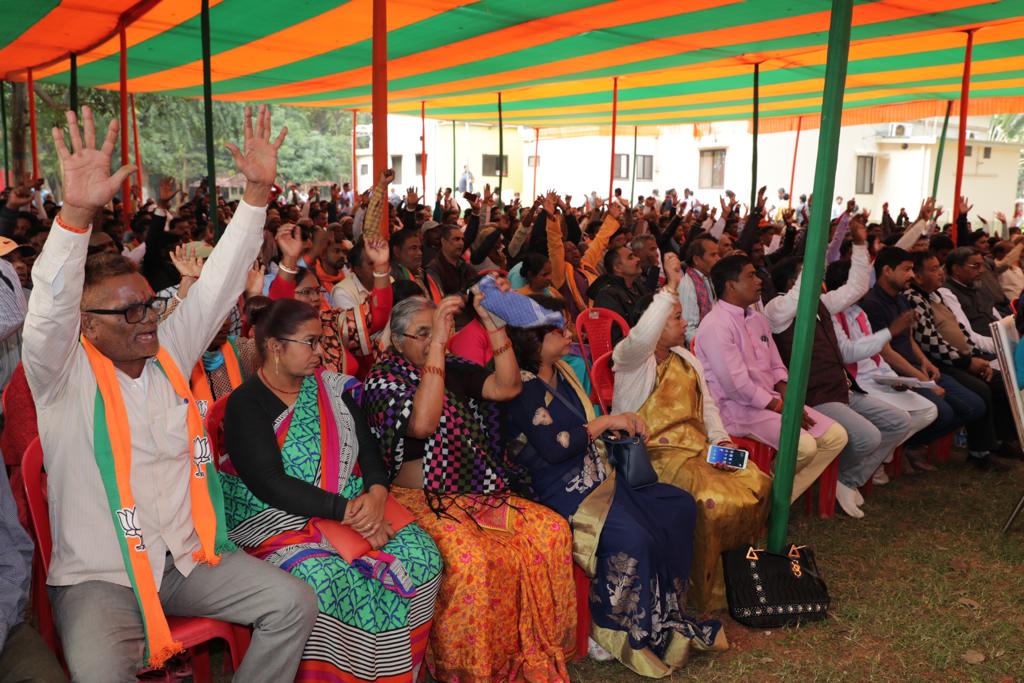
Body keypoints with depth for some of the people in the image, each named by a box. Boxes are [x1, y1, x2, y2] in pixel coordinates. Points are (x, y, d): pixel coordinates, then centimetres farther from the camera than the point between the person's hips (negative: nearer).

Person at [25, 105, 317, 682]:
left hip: (190, 555, 5)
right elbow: (50, 309, -27)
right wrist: (77, 212, -42)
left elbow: (221, 282, 2)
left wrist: (258, 190, -7)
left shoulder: (170, 353, 5)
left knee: (295, 604, -9)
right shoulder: (65, 376, -7)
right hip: (100, 578, -4)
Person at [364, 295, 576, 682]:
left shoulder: (454, 371, 13)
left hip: (477, 494, 6)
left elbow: (508, 387, 2)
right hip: (419, 500, -6)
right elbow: (422, 424, -23)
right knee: (471, 557, -33)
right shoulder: (383, 379, -4)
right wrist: (437, 343, -23)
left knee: (552, 530, -13)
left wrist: (492, 323, -4)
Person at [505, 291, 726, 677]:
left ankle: (668, 614, 11)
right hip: (560, 491, -10)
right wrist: (606, 422, -14)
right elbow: (554, 448, -24)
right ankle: (613, 632, -7)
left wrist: (622, 423, 6)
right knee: (632, 536, -30)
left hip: (596, 476, 10)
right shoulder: (524, 387, -16)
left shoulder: (562, 372, 12)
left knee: (679, 508, 3)